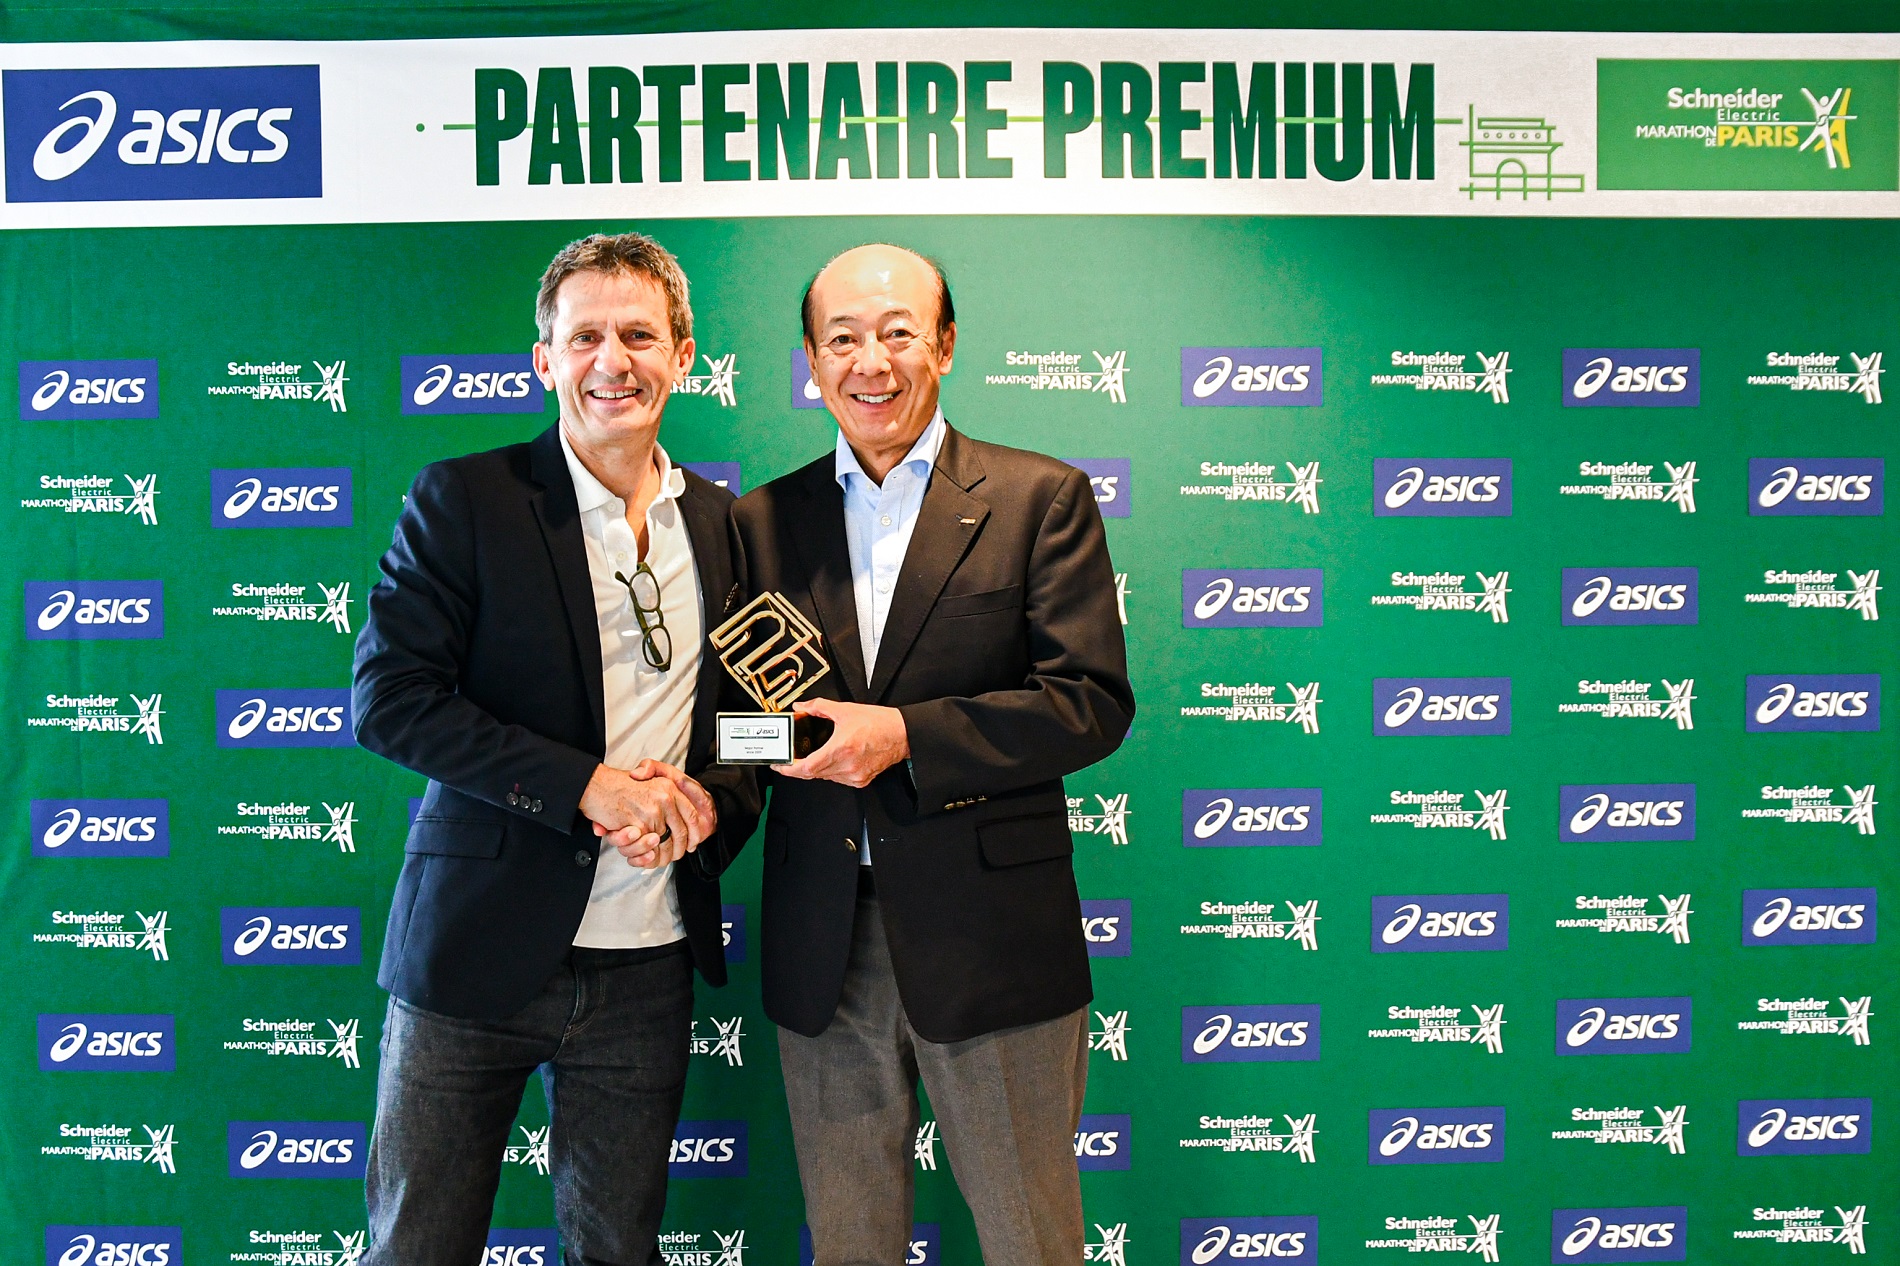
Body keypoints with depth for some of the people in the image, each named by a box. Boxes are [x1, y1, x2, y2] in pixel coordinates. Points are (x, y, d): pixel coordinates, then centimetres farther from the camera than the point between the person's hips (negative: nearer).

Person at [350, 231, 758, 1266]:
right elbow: (389, 699, -12)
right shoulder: (462, 500, -5)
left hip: (648, 966, 3)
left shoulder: (723, 522, 8)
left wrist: (709, 802, -8)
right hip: (479, 948, -3)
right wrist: (587, 785, -19)